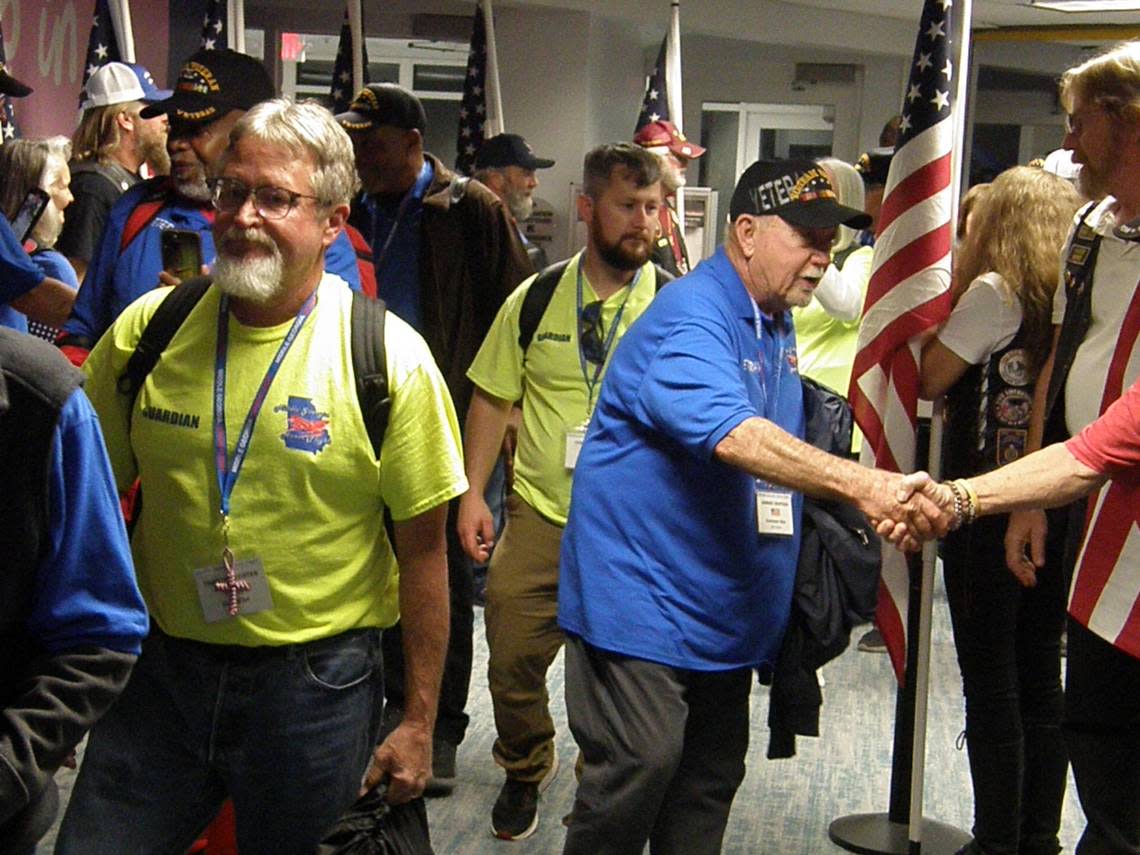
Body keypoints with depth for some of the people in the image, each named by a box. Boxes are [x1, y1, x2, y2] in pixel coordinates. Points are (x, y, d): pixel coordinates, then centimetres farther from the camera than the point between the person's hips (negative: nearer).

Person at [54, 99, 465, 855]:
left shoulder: (390, 358, -11)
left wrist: (419, 722, -4)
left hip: (315, 681, -2)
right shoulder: (147, 331, -2)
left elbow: (422, 549, -6)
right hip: (160, 670, 3)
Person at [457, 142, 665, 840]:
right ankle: (526, 770, 32)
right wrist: (473, 493, 2)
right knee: (512, 657, 4)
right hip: (540, 515, 2)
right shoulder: (536, 299, 3)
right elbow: (494, 399, 8)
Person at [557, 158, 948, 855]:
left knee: (711, 775, 15)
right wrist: (862, 484, -45)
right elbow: (732, 433, -37)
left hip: (723, 607, 9)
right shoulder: (692, 315, -19)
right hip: (641, 595, -9)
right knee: (642, 765, -10)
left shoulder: (777, 325, 13)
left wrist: (880, 499, 9)